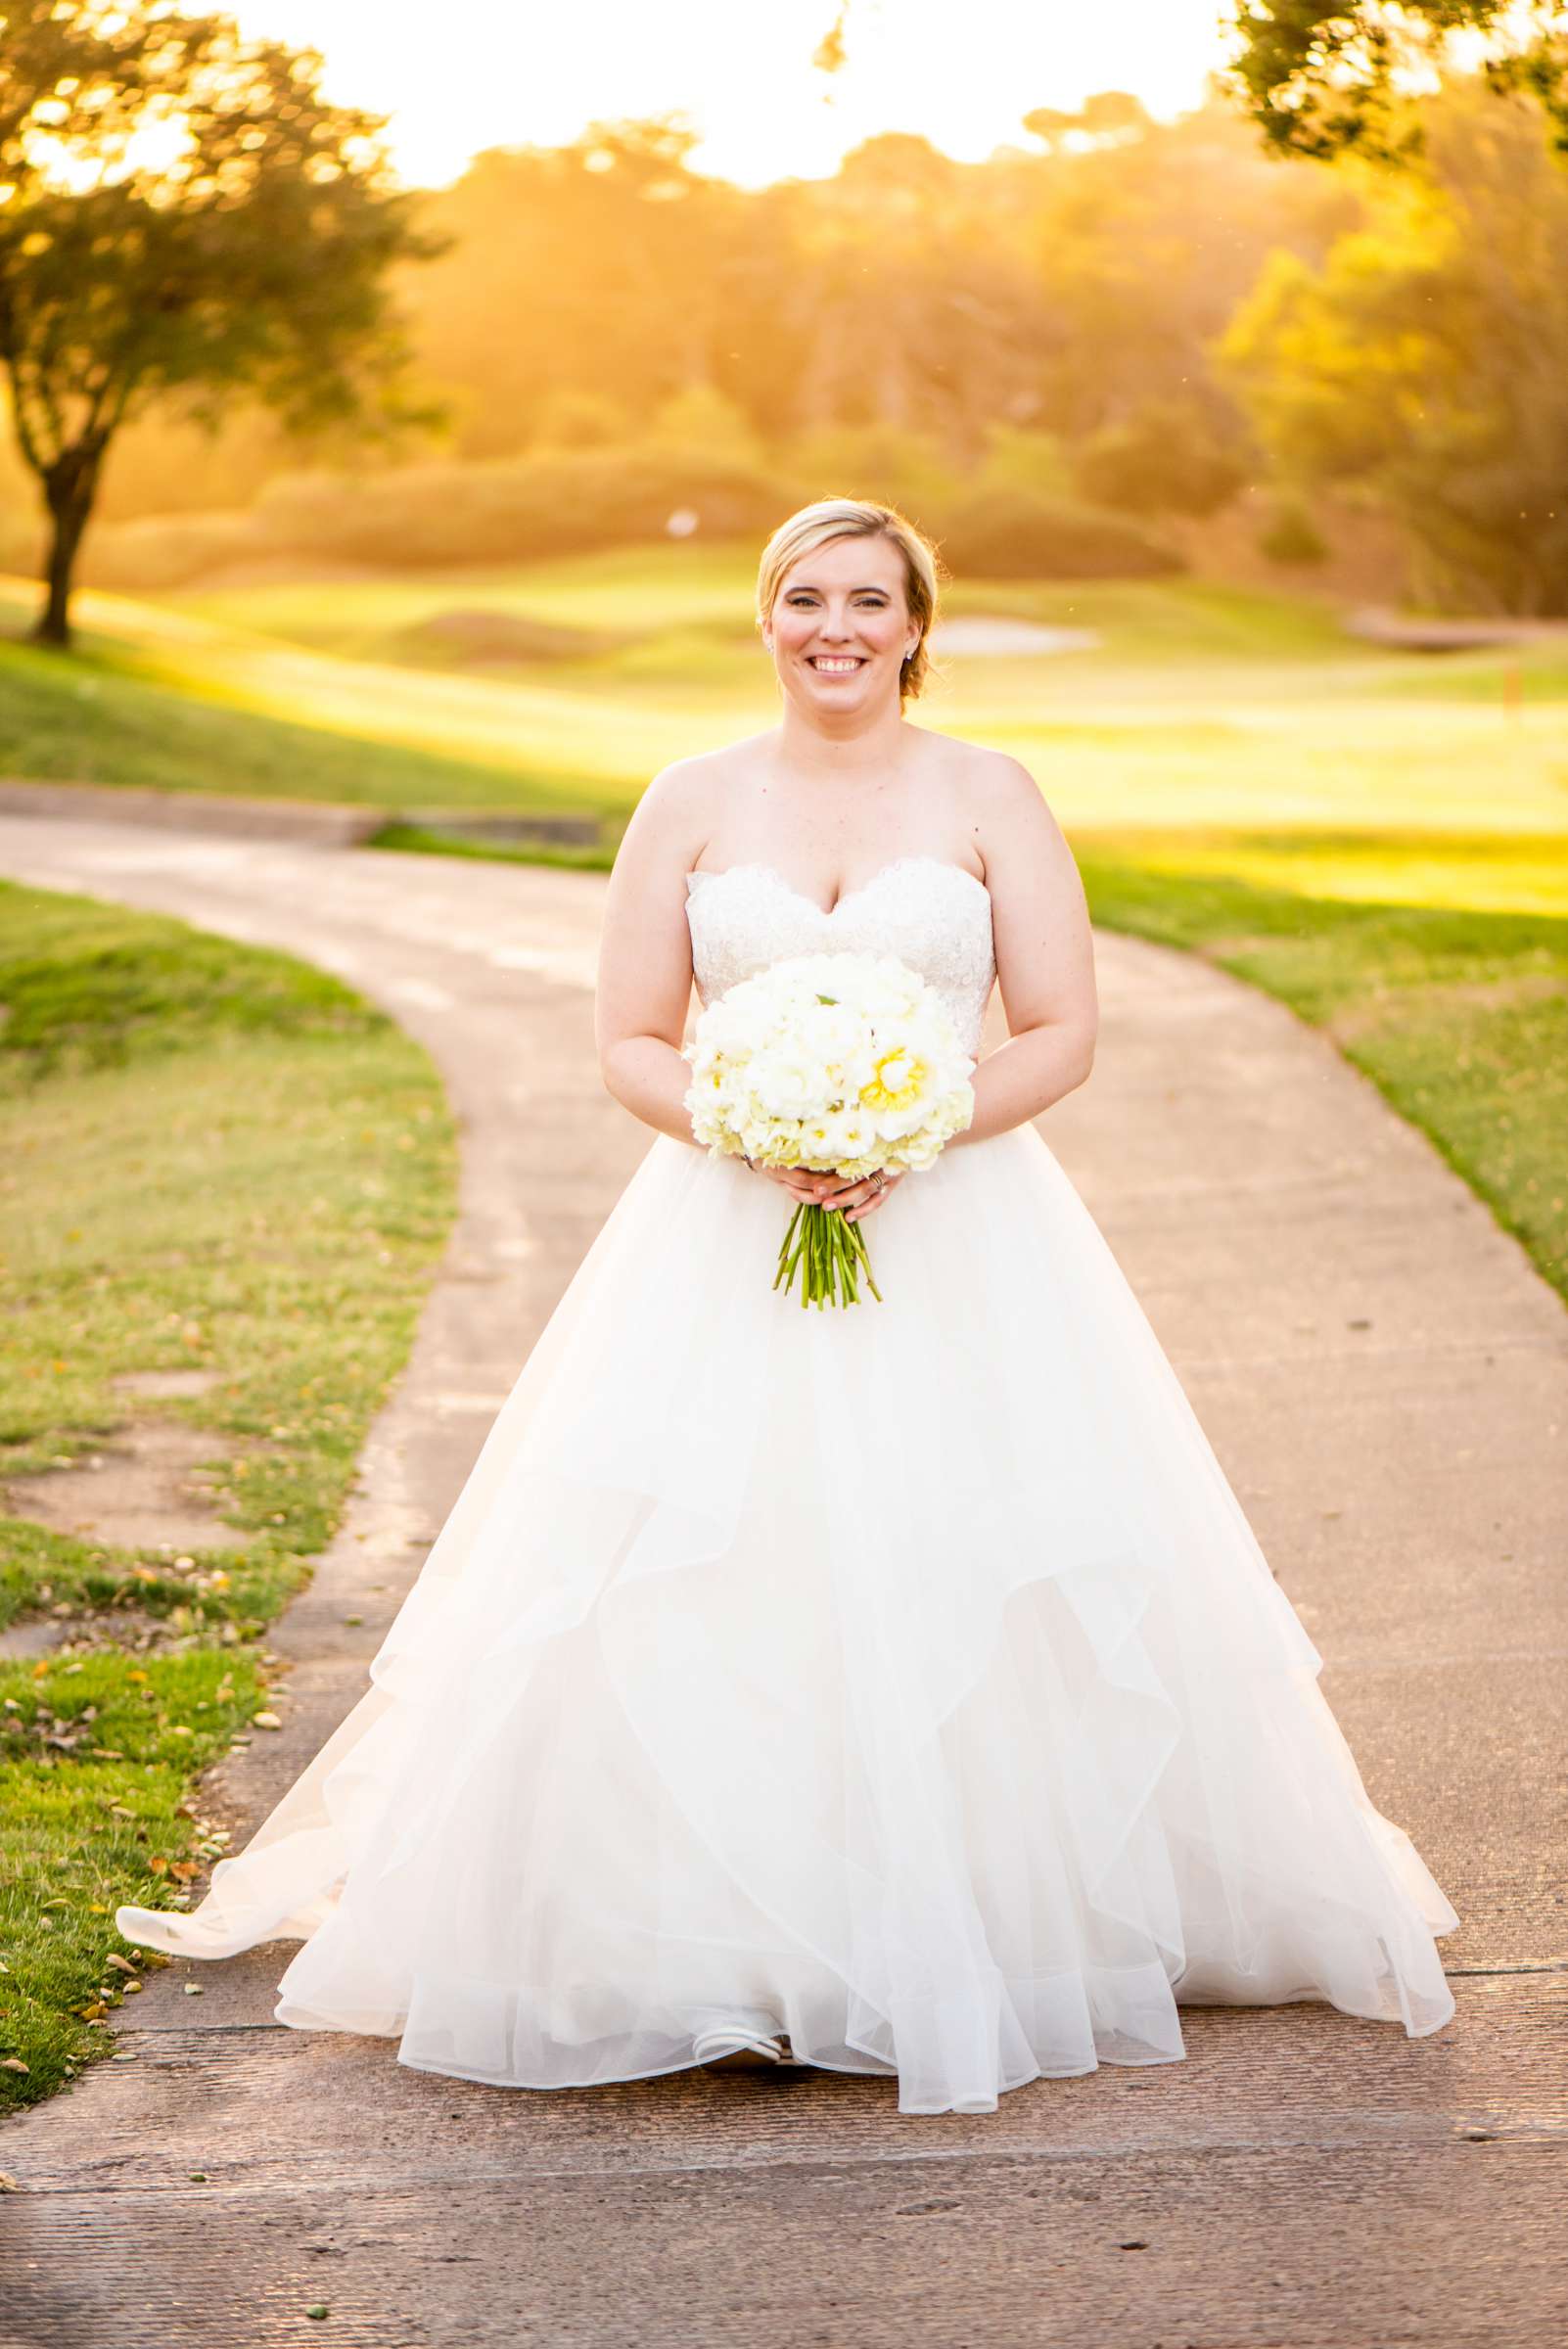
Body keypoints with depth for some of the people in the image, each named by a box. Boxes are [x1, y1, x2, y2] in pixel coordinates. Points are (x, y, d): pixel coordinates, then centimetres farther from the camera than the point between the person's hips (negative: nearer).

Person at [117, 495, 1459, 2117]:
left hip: (959, 1239, 0)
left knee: (977, 1588, -4)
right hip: (726, 1251, 1)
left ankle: (981, 1938, 10)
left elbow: (1061, 1033, 1)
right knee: (704, 1599, -8)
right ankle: (721, 1956, -1)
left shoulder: (989, 797, 5)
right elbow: (630, 1045, 5)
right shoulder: (693, 802, 6)